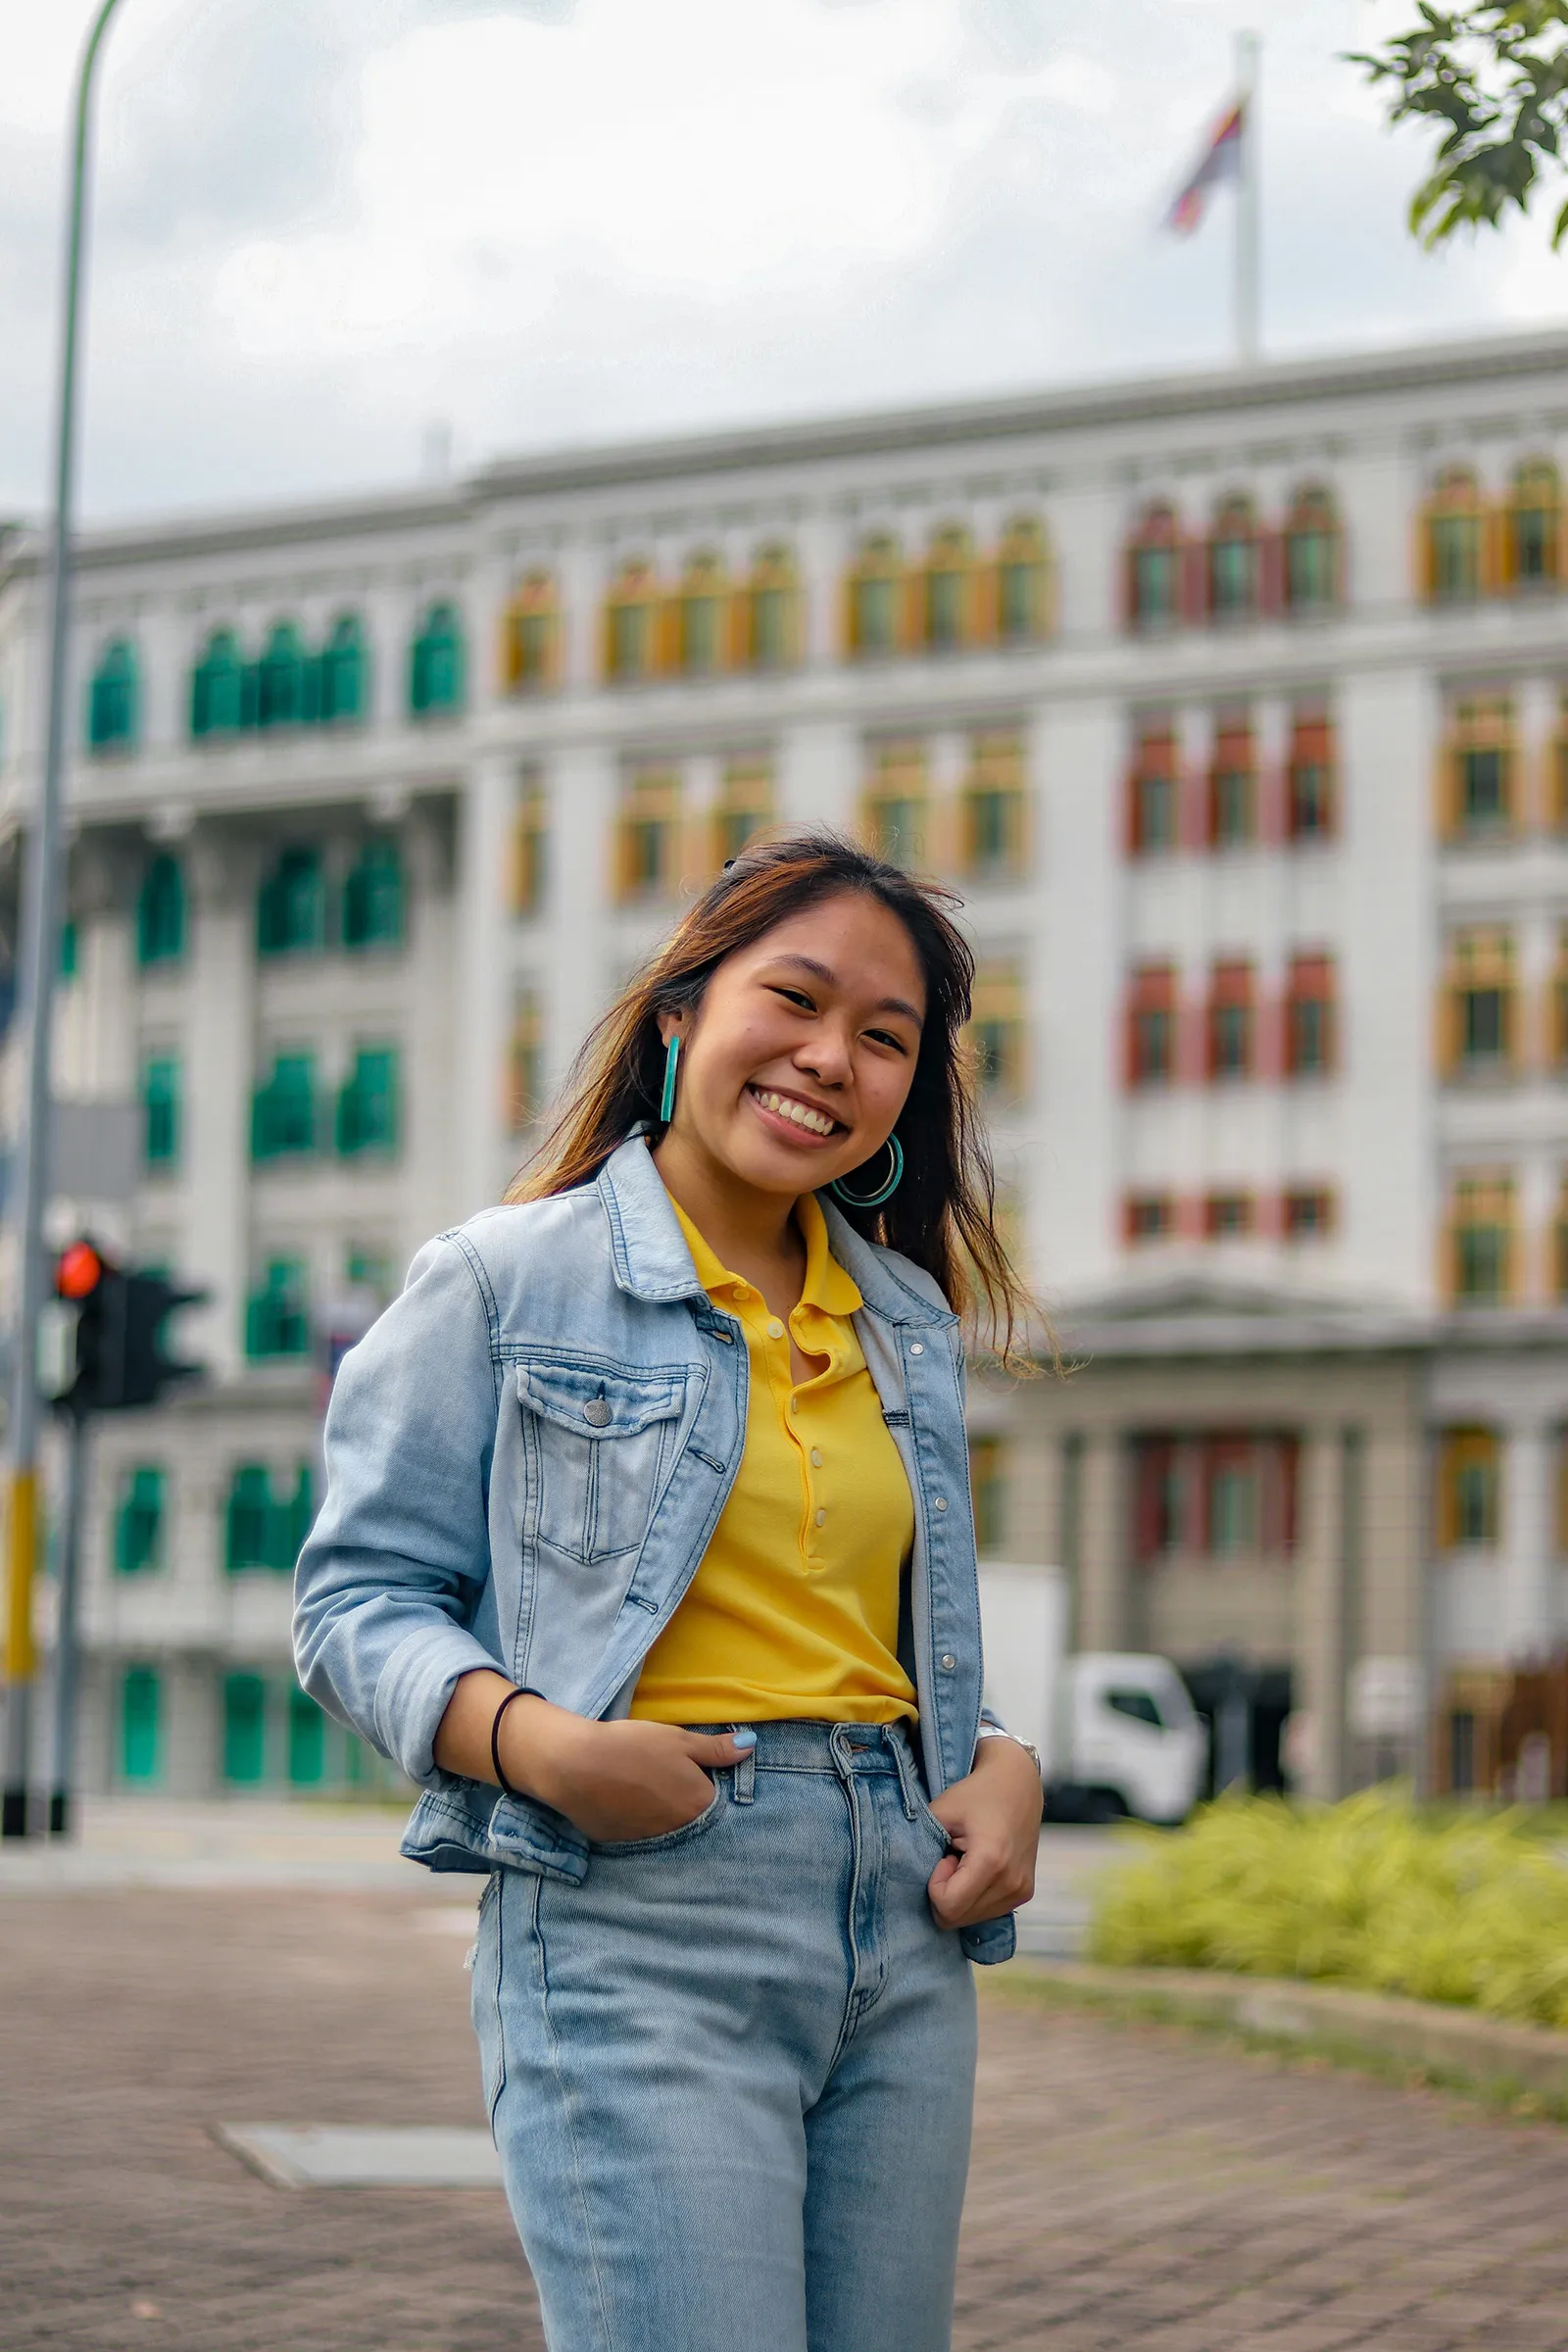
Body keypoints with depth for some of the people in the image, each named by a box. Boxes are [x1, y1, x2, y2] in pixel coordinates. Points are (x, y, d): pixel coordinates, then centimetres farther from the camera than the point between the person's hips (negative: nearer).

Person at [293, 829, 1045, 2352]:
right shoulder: (505, 1282, 1)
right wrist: (541, 1744, -19)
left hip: (901, 1934, 6)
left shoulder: (907, 1324, 18)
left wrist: (1005, 1764, 4)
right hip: (639, 1913, -6)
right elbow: (360, 1599, -1)